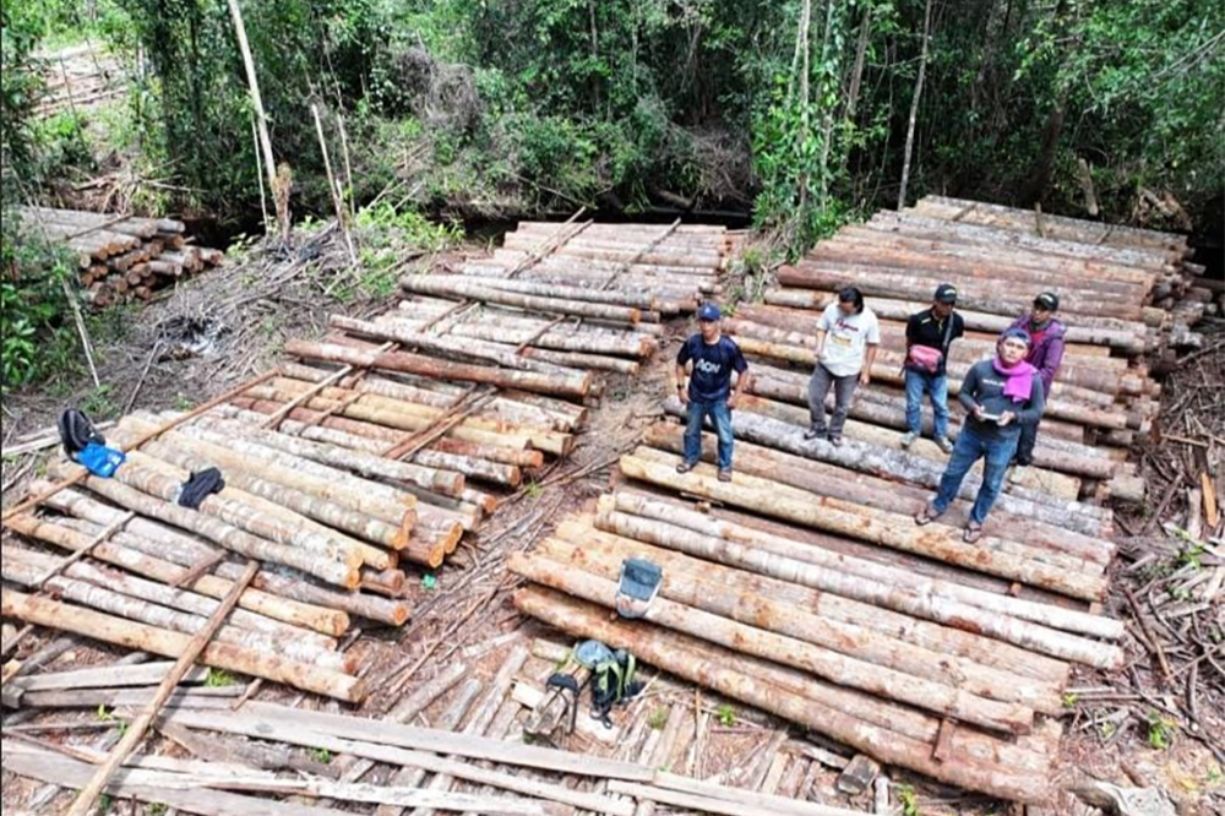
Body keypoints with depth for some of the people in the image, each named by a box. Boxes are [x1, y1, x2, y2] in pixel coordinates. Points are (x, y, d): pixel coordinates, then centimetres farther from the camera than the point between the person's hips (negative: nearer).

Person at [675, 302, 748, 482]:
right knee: (692, 430, 21)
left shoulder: (729, 347, -23)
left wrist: (735, 396, -9)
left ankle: (725, 465, 34)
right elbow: (680, 363, 1)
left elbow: (743, 371, -11)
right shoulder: (692, 343, -17)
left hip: (720, 399, -2)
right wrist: (681, 387, -1)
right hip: (696, 396, 2)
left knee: (724, 434, 11)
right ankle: (691, 458, 45)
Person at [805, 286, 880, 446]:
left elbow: (872, 345, -6)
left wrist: (866, 371, -4)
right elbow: (822, 328, 3)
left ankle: (835, 432, 33)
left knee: (842, 405, 11)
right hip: (826, 363, 2)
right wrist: (819, 347, -15)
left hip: (849, 368, -2)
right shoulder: (831, 309, -13)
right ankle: (818, 427, 31)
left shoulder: (869, 319, -17)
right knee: (814, 396, 9)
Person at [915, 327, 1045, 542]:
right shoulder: (981, 368, -13)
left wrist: (1014, 416, -21)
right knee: (953, 472, 17)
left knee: (991, 484, 16)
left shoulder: (1032, 379, -14)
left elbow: (1036, 411, -4)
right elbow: (963, 393, 2)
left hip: (1003, 441, -1)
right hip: (972, 432, 1)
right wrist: (974, 407, -19)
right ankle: (938, 506, 43)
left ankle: (976, 520, 39)